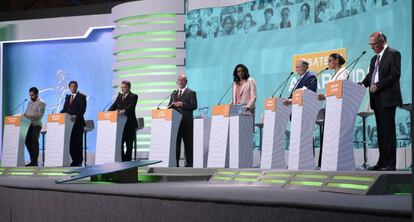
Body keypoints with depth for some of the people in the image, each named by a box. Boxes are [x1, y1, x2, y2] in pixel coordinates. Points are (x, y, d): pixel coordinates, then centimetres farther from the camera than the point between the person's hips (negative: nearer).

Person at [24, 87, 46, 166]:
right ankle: (32, 161, 14)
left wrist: (30, 116, -26)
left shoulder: (41, 103, -6)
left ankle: (35, 162, -5)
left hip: (36, 125, -8)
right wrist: (24, 115, -1)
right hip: (28, 124, 8)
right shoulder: (30, 102, 19)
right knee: (28, 142, 6)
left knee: (34, 143, -9)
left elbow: (40, 115, -15)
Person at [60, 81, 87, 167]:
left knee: (78, 142, -4)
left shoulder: (82, 97, 1)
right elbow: (64, 109, 17)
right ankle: (74, 160, 7)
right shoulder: (68, 97, 20)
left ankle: (79, 161, -1)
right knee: (71, 142, 2)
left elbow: (82, 109, -10)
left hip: (78, 122, -5)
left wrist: (76, 116, -25)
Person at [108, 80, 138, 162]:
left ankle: (128, 161, 7)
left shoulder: (133, 96, -4)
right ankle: (122, 160, 3)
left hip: (129, 124, -5)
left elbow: (130, 106, -21)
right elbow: (114, 106, 9)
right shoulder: (119, 96, 17)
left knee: (129, 144, 1)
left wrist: (123, 111, -40)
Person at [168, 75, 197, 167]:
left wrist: (182, 105, -18)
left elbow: (194, 106, -8)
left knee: (188, 143, -4)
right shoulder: (174, 94, 20)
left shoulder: (191, 93, 3)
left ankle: (189, 163, -2)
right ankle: (175, 163, 5)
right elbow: (169, 107, 18)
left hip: (187, 121, -5)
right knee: (175, 142, 2)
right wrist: (172, 104, -5)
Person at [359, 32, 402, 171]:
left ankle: (390, 163, -9)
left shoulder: (393, 54, -4)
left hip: (387, 98, -8)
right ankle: (382, 161, 10)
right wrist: (364, 83, -1)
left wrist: (378, 85, -17)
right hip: (376, 99, 8)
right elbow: (370, 75, 19)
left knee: (388, 130, -9)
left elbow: (395, 75, -13)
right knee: (380, 131, 8)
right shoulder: (374, 58, 21)